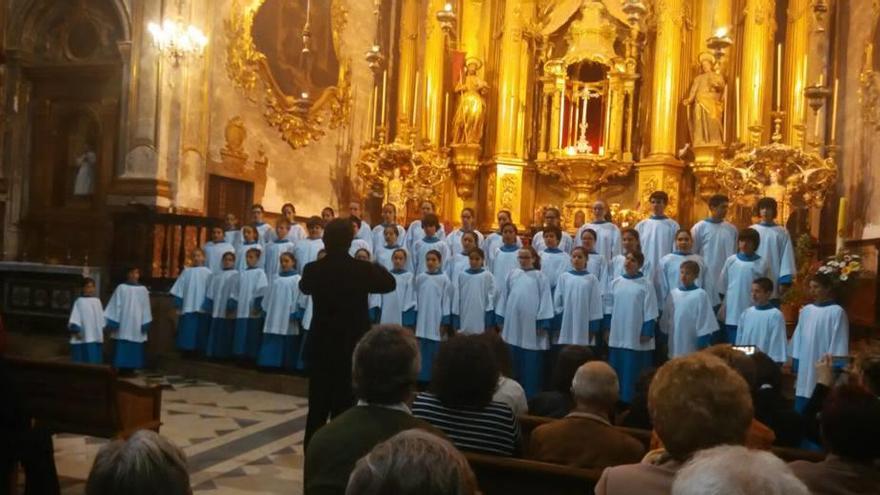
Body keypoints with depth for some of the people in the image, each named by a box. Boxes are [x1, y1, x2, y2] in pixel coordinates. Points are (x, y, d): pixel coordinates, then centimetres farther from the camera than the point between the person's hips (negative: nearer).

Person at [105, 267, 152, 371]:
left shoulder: (143, 290, 6)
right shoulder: (121, 288, 0)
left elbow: (145, 308, 6)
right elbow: (116, 306, -1)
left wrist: (145, 324, 1)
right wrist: (113, 322, -7)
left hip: (136, 324, 2)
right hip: (123, 324, -2)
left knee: (135, 349, 4)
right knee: (122, 348, -3)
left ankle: (131, 369, 11)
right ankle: (122, 370, 1)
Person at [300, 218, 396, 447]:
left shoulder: (313, 269, -7)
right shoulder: (363, 269, -13)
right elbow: (389, 283, 7)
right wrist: (376, 267, 26)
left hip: (320, 347, 2)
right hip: (352, 348, -2)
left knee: (317, 409, 13)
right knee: (345, 409, 6)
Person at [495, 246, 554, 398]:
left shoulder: (540, 277, 0)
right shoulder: (512, 275, 10)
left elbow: (545, 300, -3)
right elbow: (504, 296, 11)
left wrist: (543, 323, -9)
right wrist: (501, 319, 7)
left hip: (531, 323, -3)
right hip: (513, 323, 3)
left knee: (531, 361, 1)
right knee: (514, 361, 10)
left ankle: (531, 394, 9)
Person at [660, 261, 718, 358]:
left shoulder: (701, 295, -11)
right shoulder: (673, 293, 3)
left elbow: (705, 320, -9)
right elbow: (666, 318, 11)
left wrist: (703, 343, -10)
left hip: (693, 347, -5)